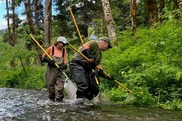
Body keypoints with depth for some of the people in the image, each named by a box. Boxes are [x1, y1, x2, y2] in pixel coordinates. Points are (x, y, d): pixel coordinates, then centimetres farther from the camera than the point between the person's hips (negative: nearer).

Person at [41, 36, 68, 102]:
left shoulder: (64, 50, 5)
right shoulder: (51, 48, -5)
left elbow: (64, 62, 4)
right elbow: (43, 57, 2)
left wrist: (63, 66, -18)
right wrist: (48, 60, -16)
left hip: (60, 70, 2)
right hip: (51, 70, -2)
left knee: (60, 86, -8)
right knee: (51, 85, 5)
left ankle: (59, 99, -3)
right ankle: (52, 98, 20)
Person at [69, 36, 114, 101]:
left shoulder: (99, 54, 24)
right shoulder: (94, 43, -2)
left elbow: (98, 71, 20)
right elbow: (84, 46, -25)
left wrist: (108, 77, 10)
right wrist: (90, 57, -35)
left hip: (87, 68, 10)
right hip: (77, 65, -10)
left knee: (95, 89, 1)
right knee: (83, 86, -23)